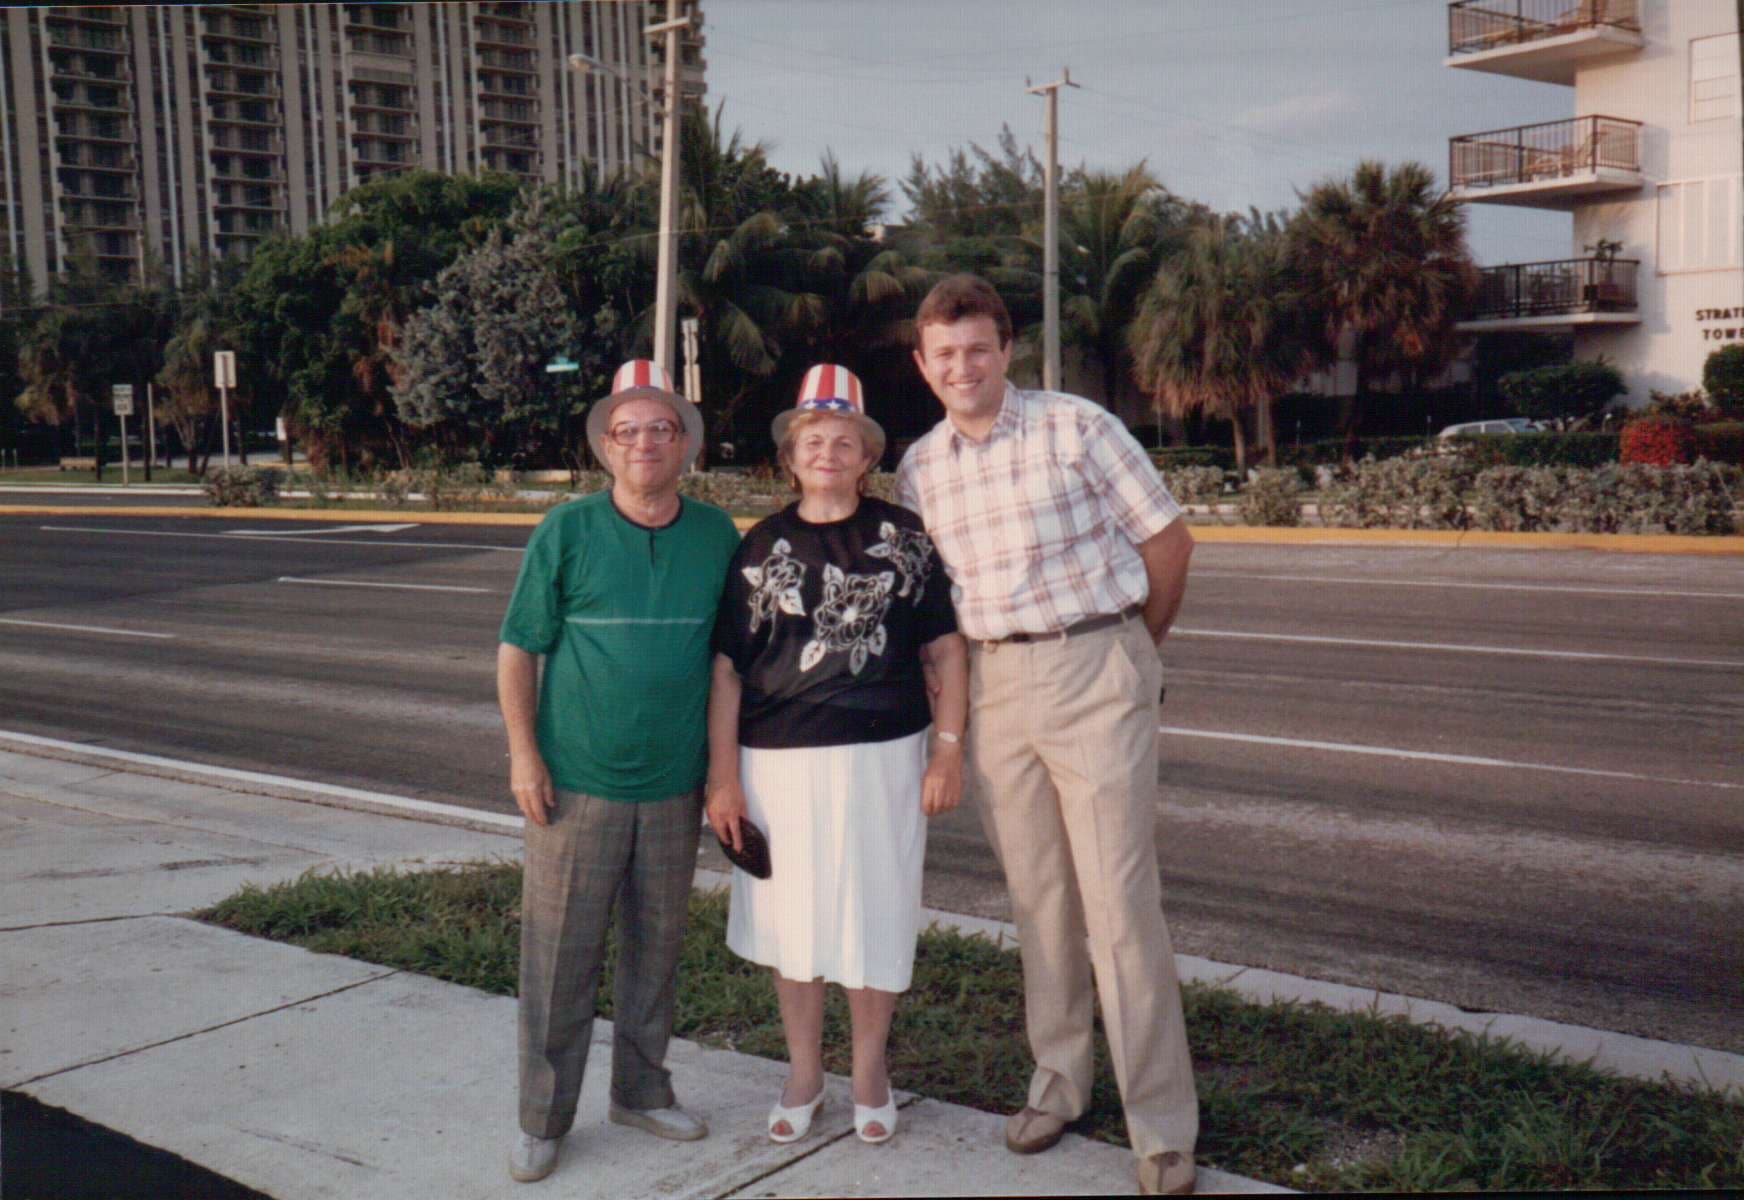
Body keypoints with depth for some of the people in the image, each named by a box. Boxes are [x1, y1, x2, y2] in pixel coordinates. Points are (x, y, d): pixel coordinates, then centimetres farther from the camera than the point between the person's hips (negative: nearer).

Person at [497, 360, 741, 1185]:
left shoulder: (717, 536, 3)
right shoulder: (568, 532, -4)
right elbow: (517, 649, -1)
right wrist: (523, 754, -8)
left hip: (675, 785, 3)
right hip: (577, 781, -3)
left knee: (657, 945, 14)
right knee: (560, 952, 3)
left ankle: (642, 1091, 32)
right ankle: (542, 1119, 16)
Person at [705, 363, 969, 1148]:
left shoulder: (903, 536, 2)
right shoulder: (762, 547, 3)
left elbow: (946, 649, 3)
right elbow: (727, 668, 3)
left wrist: (948, 751, -3)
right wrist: (723, 777, -2)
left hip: (884, 757, -1)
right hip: (781, 760, 1)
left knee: (875, 920, 8)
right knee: (789, 921, 11)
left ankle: (869, 1070, 30)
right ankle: (803, 1073, 31)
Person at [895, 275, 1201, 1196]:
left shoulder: (1077, 428, -6)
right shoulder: (919, 471, 8)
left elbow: (1168, 541, 1)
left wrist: (1135, 648, 11)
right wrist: (949, 707, 9)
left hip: (1094, 676, -4)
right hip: (993, 686, 4)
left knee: (1119, 901, -5)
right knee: (1036, 898, 12)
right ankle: (1059, 1079, 28)